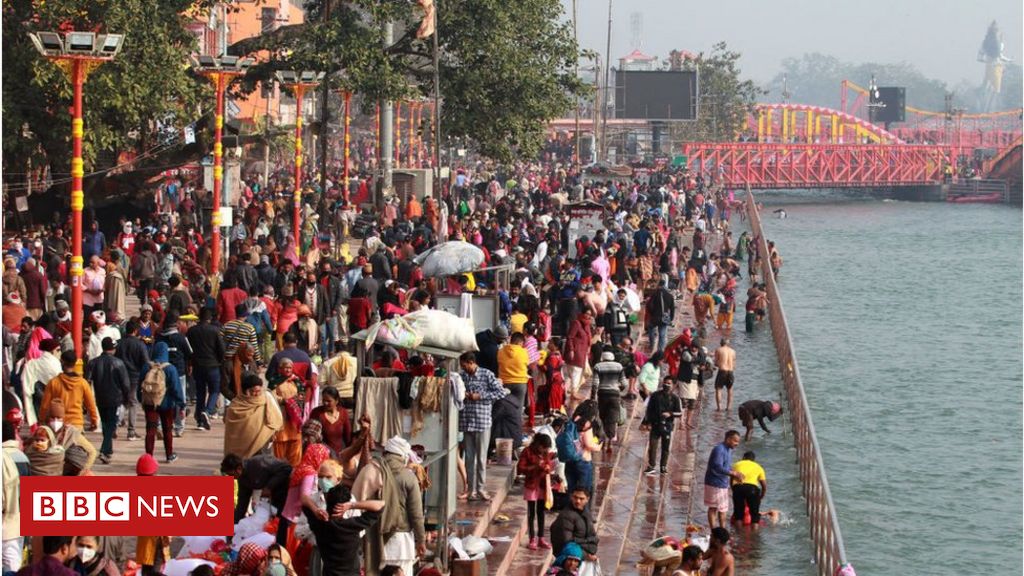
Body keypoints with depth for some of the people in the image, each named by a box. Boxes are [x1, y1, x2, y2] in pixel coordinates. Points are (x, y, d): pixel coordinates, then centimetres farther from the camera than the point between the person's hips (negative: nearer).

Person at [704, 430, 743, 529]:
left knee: (723, 509, 13)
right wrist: (734, 473, -28)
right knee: (713, 508, 0)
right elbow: (718, 468, -29)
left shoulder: (728, 450, 10)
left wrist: (734, 476, 0)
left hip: (723, 484, 9)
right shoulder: (719, 450, -20)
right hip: (714, 483, -9)